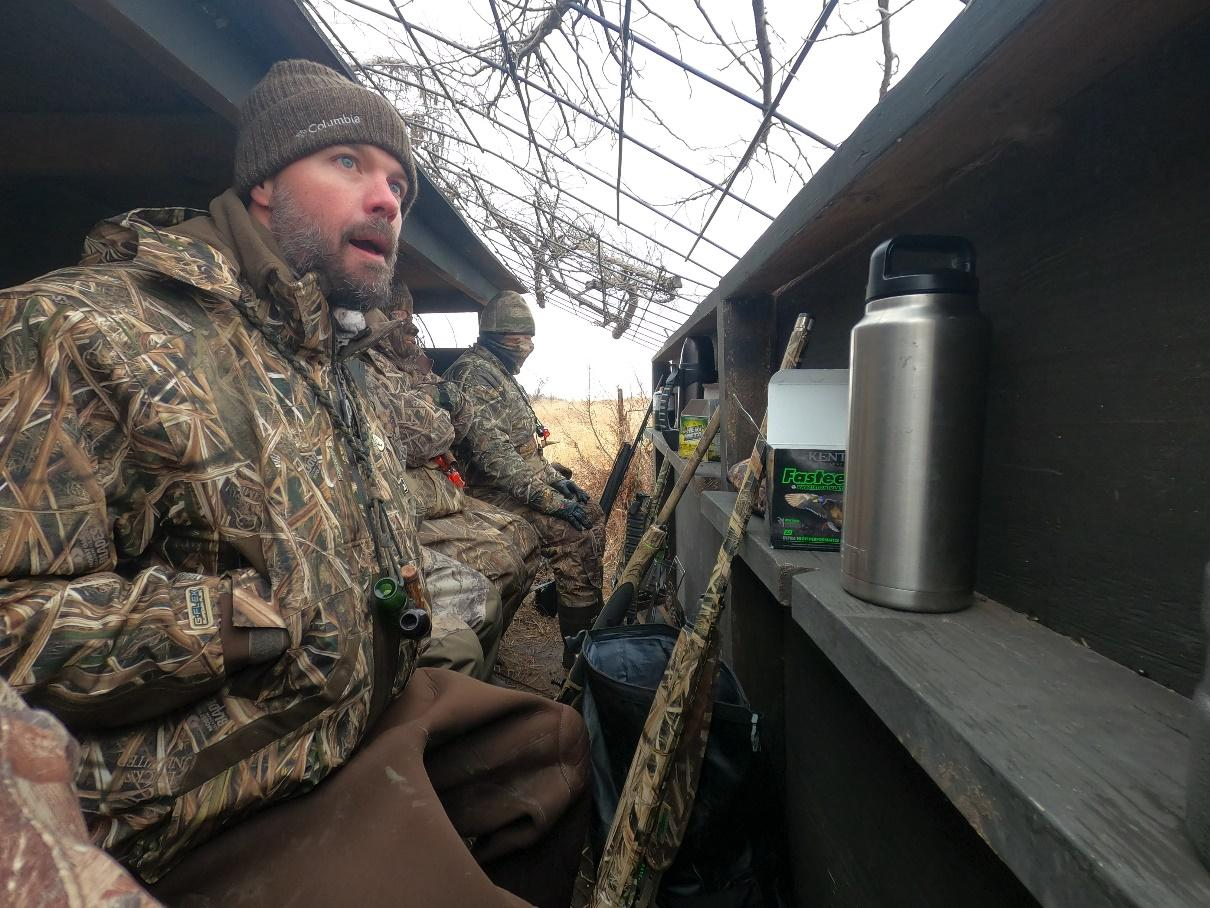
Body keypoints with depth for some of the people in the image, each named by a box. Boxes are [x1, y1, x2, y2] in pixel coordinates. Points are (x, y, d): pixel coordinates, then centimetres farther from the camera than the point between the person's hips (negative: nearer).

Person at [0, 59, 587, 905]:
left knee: (557, 738, 17)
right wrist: (269, 614, -25)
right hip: (239, 799, -8)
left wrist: (418, 577, 5)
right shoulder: (83, 329, -18)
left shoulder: (337, 367, 10)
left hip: (381, 709, 9)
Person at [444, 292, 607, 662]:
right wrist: (548, 498, -26)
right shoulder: (472, 374, -16)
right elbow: (491, 450, -26)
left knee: (592, 515, 8)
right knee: (573, 534, -22)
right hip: (496, 490, -10)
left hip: (527, 477, 10)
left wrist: (555, 478, 11)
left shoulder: (501, 374, 17)